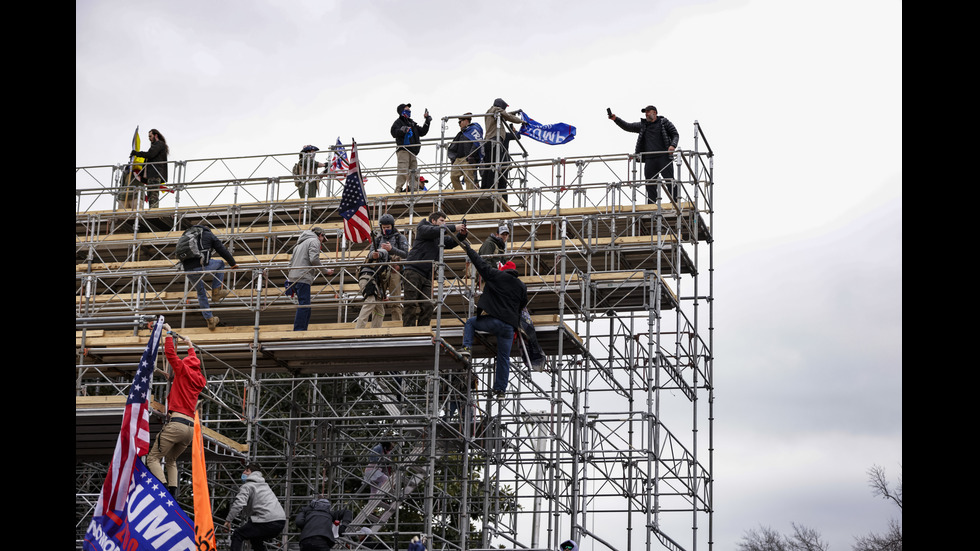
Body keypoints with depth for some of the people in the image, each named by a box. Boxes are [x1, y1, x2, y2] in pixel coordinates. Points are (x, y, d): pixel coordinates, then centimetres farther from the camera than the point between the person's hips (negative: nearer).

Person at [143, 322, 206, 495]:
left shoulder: (184, 371, 2)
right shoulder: (200, 380, 21)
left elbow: (170, 353, 0)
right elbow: (194, 362, 41)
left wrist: (169, 333, 13)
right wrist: (190, 346, 55)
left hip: (176, 423, -7)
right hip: (191, 428, 7)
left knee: (153, 458, -5)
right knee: (170, 460, 22)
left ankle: (163, 487, -25)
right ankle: (173, 493, 6)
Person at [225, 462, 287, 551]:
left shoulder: (247, 486, 2)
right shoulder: (264, 485, 28)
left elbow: (239, 504, -13)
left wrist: (228, 520, -9)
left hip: (267, 522, -8)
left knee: (237, 535, 1)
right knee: (255, 539, 30)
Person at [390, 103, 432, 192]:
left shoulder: (412, 123, 26)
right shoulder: (398, 122, 4)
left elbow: (422, 132, 26)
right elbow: (394, 133, -12)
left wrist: (427, 122, 17)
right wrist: (402, 130, -30)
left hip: (412, 151, 8)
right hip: (403, 150, -7)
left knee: (414, 172, 3)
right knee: (403, 172, -16)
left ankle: (414, 190, 4)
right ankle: (398, 190, -17)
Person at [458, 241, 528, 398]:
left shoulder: (497, 275, 1)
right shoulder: (522, 286, 14)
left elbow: (481, 263, 6)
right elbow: (522, 305, 22)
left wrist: (468, 249, 18)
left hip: (492, 320, -4)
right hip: (510, 325, 4)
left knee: (470, 323, 23)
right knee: (504, 358, 9)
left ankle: (467, 348, 3)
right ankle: (500, 389, 9)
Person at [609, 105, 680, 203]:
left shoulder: (664, 122, 9)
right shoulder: (642, 125, 19)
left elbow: (675, 135, 7)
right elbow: (627, 127, 17)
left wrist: (673, 145, -12)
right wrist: (615, 119, 4)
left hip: (664, 157, -4)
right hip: (649, 159, 4)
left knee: (670, 182, -5)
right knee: (650, 185, 1)